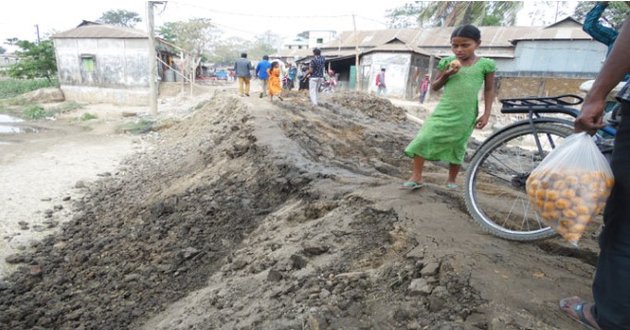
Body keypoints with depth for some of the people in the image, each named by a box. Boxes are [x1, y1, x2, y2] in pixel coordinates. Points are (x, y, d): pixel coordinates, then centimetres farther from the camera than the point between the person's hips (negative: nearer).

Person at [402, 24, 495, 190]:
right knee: (424, 139, -10)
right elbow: (434, 87, 7)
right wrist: (446, 75, -11)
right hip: (443, 110, 1)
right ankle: (416, 176, -2)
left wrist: (486, 113, -3)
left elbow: (489, 90, 4)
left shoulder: (485, 64, -2)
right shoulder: (447, 62, 3)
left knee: (457, 146, 9)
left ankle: (451, 179, 26)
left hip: (465, 115, -1)